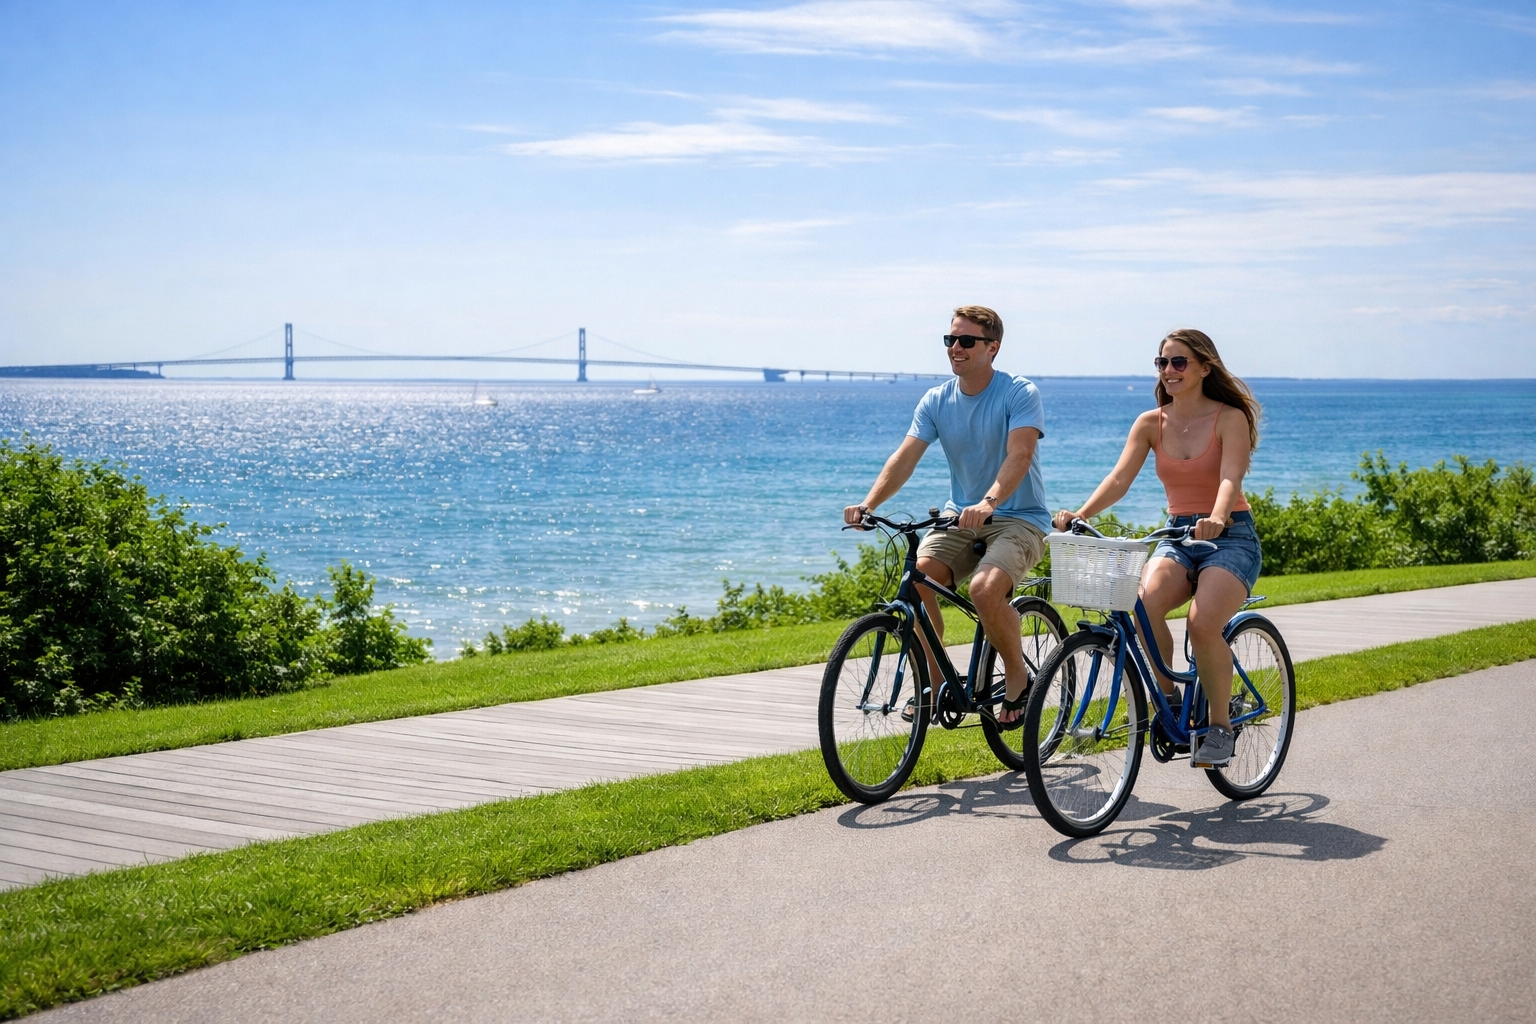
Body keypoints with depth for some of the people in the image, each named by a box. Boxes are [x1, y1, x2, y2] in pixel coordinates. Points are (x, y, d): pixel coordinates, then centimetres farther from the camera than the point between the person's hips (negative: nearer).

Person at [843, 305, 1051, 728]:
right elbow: (905, 457, -8)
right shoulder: (937, 400, 3)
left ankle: (1017, 674, -5)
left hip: (1018, 519, -5)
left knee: (984, 588, -32)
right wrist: (868, 504, -25)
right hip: (960, 517, 5)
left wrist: (989, 502, -45)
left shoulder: (1020, 394, -11)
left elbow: (1019, 455, -27)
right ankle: (933, 683, -4)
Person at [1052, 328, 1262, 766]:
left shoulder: (1230, 418, -6)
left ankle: (1220, 724, -8)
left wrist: (1216, 518, -43)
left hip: (1231, 537, -3)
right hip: (1177, 537, 3)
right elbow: (1119, 478, -7)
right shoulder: (1150, 423, 5)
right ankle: (1167, 698, -7)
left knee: (1202, 622, -31)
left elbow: (1230, 478, -22)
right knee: (1143, 603, -30)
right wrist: (1079, 515, -26)